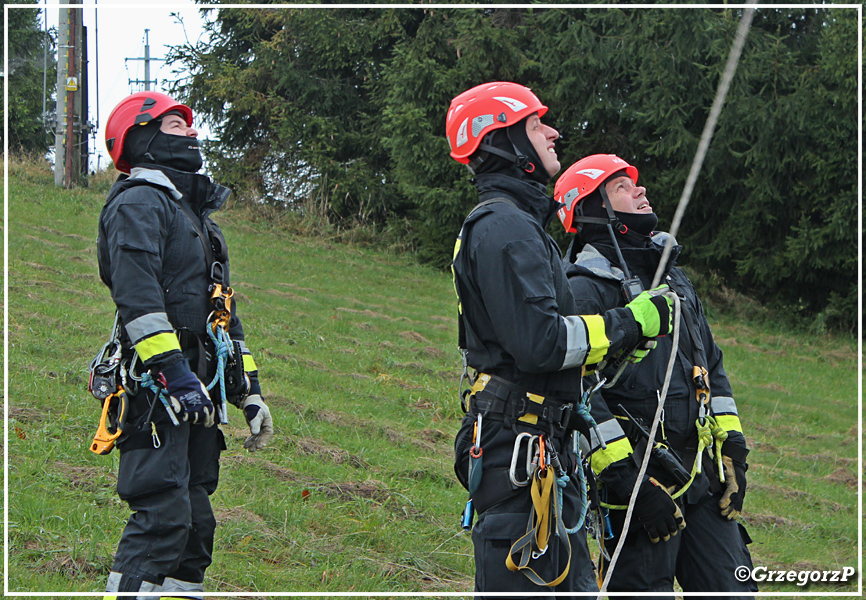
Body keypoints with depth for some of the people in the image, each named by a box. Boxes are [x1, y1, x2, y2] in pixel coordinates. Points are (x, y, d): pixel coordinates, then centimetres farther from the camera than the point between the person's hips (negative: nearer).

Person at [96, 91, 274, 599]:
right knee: (163, 514, -18)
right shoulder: (139, 204, -5)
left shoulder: (197, 214, 26)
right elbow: (136, 293, -19)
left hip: (198, 392, 10)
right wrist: (174, 371, -26)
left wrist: (250, 392, 24)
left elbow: (223, 311, 29)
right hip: (155, 386, -10)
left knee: (196, 521, 7)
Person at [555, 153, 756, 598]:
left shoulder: (673, 277, 20)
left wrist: (732, 451, 15)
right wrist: (625, 479, -21)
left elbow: (711, 365, 25)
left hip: (702, 475, 8)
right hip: (641, 474, -8)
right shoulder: (586, 288, -9)